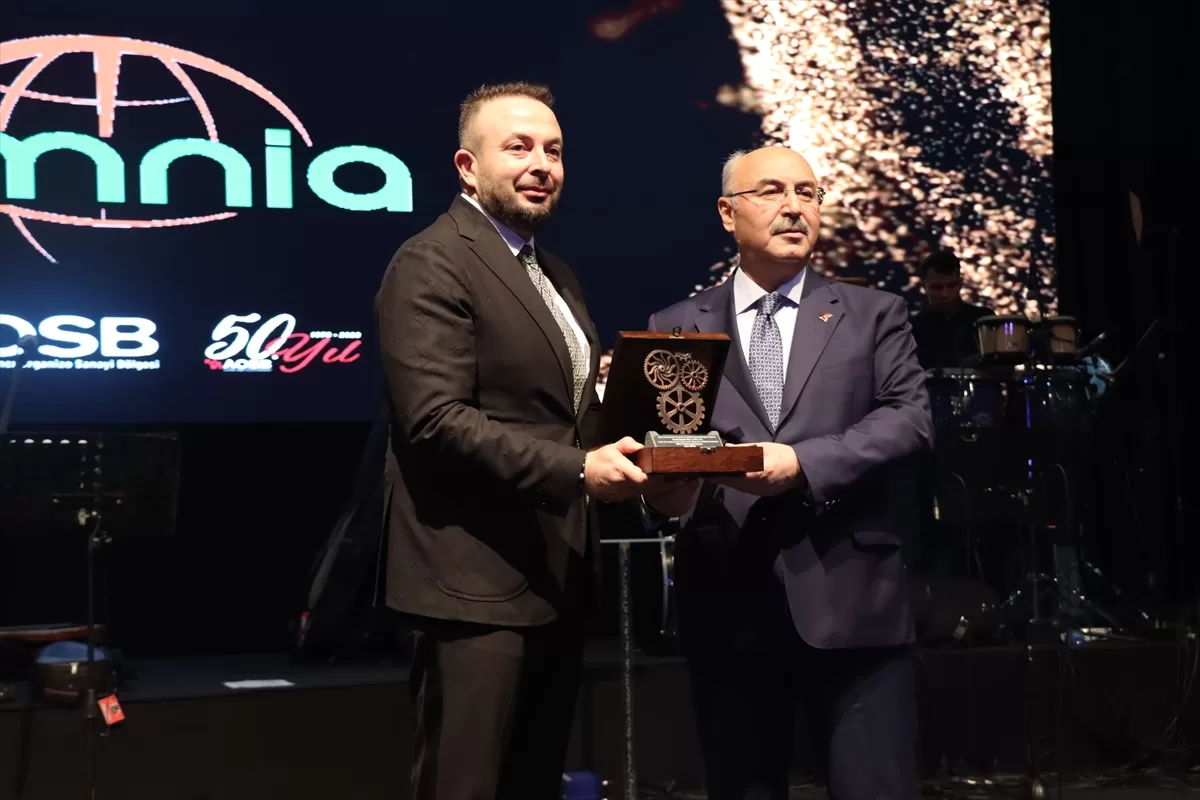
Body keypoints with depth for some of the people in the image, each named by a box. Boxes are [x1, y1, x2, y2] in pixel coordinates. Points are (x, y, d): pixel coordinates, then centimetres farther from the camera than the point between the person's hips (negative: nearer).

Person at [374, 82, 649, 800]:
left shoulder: (554, 274, 19)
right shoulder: (433, 265, -11)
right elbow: (437, 419, -21)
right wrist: (576, 469, -24)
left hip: (556, 578, 9)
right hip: (481, 580, -9)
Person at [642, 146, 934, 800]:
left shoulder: (873, 314, 11)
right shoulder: (676, 328, 13)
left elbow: (910, 418, -2)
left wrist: (804, 463, -15)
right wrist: (662, 486, -16)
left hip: (850, 599, -1)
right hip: (728, 606, 1)